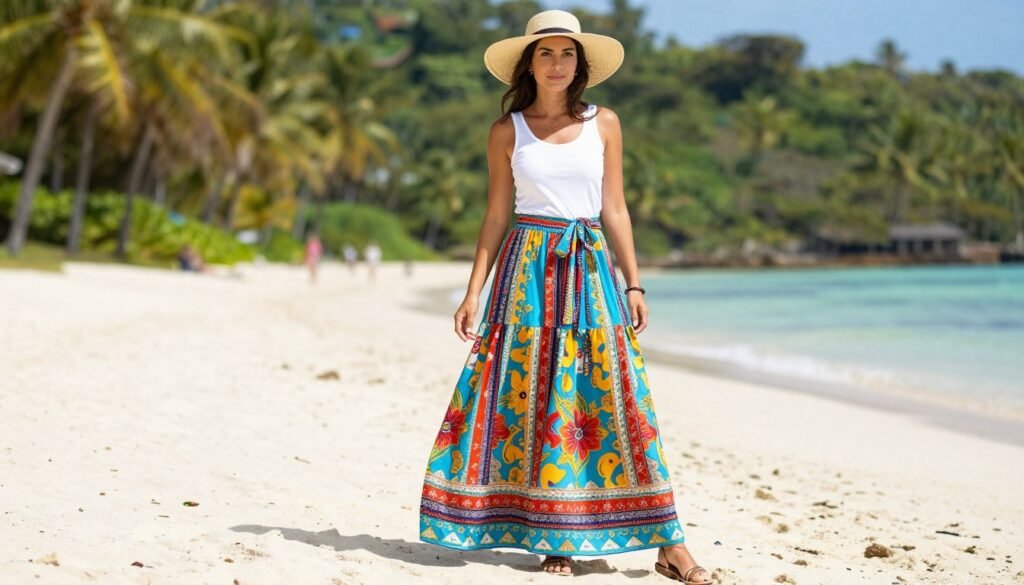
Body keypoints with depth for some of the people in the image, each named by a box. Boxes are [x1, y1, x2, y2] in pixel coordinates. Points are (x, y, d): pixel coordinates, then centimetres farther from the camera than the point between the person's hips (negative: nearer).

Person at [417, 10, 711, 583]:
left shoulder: (604, 123, 8)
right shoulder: (507, 131, 6)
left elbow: (615, 210, 7)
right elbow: (496, 217, 6)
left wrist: (634, 283, 1)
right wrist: (474, 291, 0)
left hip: (590, 270, 0)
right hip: (528, 268, 0)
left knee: (615, 396, -4)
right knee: (532, 394, -3)